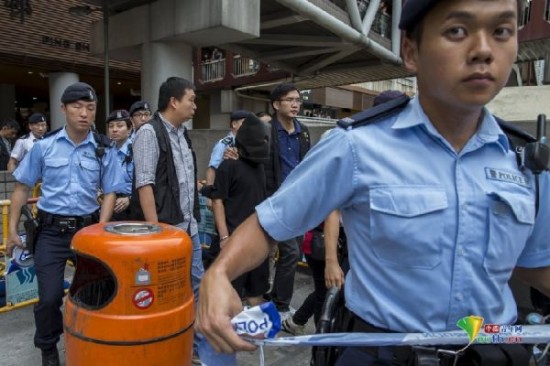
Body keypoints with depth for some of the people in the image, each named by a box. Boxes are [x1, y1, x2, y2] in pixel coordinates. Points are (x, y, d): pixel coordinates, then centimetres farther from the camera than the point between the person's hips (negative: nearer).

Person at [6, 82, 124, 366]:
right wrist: (12, 230, 2)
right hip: (51, 231, 0)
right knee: (50, 296, 2)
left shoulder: (104, 151, -2)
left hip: (87, 228, 1)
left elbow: (109, 193, 0)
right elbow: (22, 187, 4)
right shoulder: (44, 146, -2)